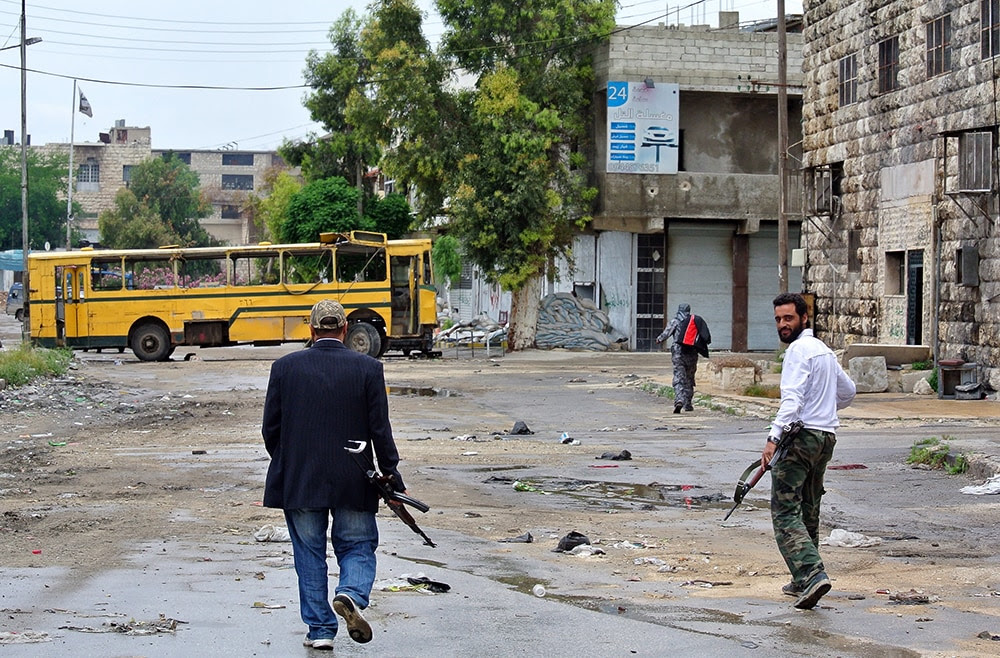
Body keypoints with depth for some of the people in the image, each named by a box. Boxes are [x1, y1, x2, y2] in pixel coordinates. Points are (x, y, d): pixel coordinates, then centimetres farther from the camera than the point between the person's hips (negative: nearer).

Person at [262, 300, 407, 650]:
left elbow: (270, 428, 2)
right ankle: (351, 594, -17)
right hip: (353, 483, -1)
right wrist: (393, 479, 3)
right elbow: (380, 431, -5)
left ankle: (320, 629, 12)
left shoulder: (285, 366, -3)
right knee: (357, 547, 12)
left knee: (309, 552, 12)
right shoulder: (368, 368, -6)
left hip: (298, 480, 1)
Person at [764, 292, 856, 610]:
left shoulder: (799, 349, -10)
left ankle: (812, 574, -25)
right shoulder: (823, 349, 19)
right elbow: (848, 391, 31)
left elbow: (792, 398, -23)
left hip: (800, 436, -9)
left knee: (785, 513, -11)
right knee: (809, 511, 17)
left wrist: (774, 437, -31)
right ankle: (804, 580, 22)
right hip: (826, 436, 10)